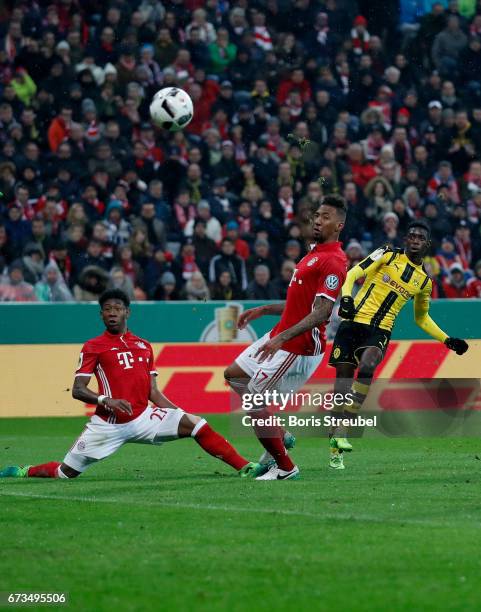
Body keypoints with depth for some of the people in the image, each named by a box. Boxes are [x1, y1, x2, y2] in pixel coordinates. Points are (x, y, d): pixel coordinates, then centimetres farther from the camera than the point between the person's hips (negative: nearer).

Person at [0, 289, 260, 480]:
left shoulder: (144, 346, 17)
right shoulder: (93, 347, 2)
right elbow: (77, 390, -6)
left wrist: (178, 413, 5)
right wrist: (106, 400, -23)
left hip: (143, 417, 3)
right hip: (108, 423, -3)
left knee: (195, 423, -14)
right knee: (66, 472, -3)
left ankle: (245, 468, -17)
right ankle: (22, 472, 26)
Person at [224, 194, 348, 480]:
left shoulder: (333, 261, -19)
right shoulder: (314, 254, 14)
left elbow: (322, 311, -28)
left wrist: (283, 338, -34)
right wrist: (264, 310, 24)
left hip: (298, 348, -11)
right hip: (280, 337, 11)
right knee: (233, 374, 21)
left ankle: (284, 467, 5)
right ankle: (280, 436, 24)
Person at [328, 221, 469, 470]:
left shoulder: (425, 281, 14)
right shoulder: (387, 255, 3)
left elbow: (421, 317, 28)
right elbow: (353, 274, -4)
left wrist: (447, 340, 20)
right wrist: (346, 298, -23)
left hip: (379, 331, 2)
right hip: (354, 322, -1)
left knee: (366, 368, -28)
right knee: (342, 379, -2)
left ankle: (342, 432, -26)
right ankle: (335, 448, 10)